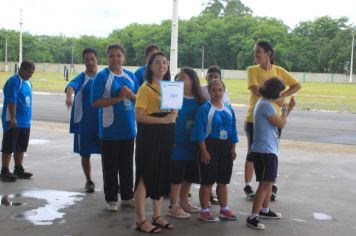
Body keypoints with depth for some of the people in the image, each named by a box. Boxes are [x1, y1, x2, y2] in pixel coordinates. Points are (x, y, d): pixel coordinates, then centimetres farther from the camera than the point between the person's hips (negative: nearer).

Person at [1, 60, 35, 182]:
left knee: (21, 147, 14)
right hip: (13, 121, -8)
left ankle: (19, 169, 24)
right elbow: (11, 101, -19)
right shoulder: (14, 81, -13)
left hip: (25, 122, 8)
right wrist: (13, 118, -23)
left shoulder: (28, 83, 13)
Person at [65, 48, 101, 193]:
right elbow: (71, 85, -29)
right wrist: (69, 96, -51)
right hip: (84, 122, -2)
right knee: (85, 154, 8)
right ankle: (89, 181, 24)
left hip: (102, 121, 2)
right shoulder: (81, 78, -7)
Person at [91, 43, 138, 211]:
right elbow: (95, 103, -14)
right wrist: (118, 98, -19)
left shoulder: (130, 76, 7)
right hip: (110, 129, -5)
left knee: (127, 164, 14)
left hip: (128, 128, 5)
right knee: (110, 165, 5)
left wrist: (131, 94, -9)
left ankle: (127, 196, 27)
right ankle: (111, 199, 17)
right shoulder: (102, 76, -9)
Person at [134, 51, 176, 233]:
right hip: (149, 135, -7)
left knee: (162, 176, 12)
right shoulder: (146, 88, -9)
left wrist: (173, 116, -2)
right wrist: (162, 120, -23)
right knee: (145, 177, -2)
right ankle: (141, 220, 6)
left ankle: (157, 216, 24)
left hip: (166, 135, 7)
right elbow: (139, 116, -17)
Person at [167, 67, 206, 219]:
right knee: (176, 176, 0)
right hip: (178, 144, -5)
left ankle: (183, 202, 32)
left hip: (193, 145, 6)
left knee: (189, 176, 15)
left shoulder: (199, 101, 5)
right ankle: (173, 206, 11)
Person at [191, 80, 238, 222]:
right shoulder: (204, 109, -10)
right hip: (210, 146, -6)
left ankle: (224, 210, 25)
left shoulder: (229, 110, 8)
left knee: (223, 181, 14)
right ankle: (204, 211, 11)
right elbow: (200, 132, -13)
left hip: (225, 147, 6)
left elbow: (233, 131, 13)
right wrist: (204, 151, -17)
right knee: (207, 181, 1)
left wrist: (233, 149, 8)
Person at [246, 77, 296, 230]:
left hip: (269, 150, 11)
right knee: (265, 184, -11)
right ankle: (252, 217, -9)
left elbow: (278, 121, 20)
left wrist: (288, 109, 14)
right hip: (264, 151, -11)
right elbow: (281, 124, -13)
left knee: (269, 182, 21)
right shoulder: (266, 105, -18)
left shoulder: (265, 104, 14)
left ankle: (264, 210, 34)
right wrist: (284, 108, 2)